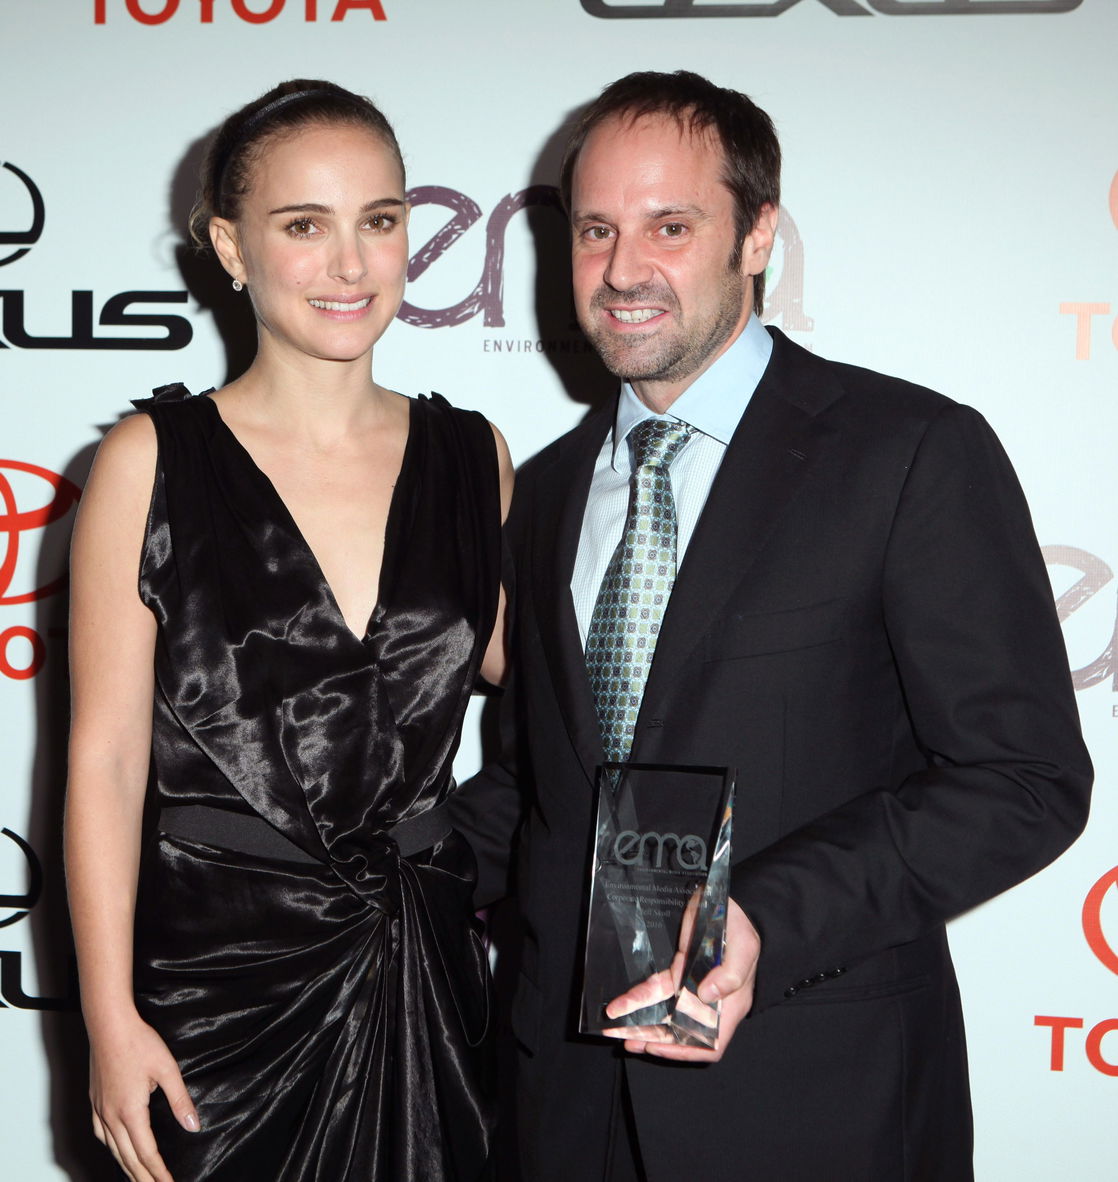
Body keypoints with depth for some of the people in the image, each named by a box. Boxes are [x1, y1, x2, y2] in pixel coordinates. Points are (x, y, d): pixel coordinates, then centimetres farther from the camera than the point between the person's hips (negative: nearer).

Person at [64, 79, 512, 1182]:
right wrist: (110, 1018, -9)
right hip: (220, 968, -3)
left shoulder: (474, 457, 4)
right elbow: (106, 758, -6)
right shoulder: (154, 461, -6)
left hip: (427, 966, 3)